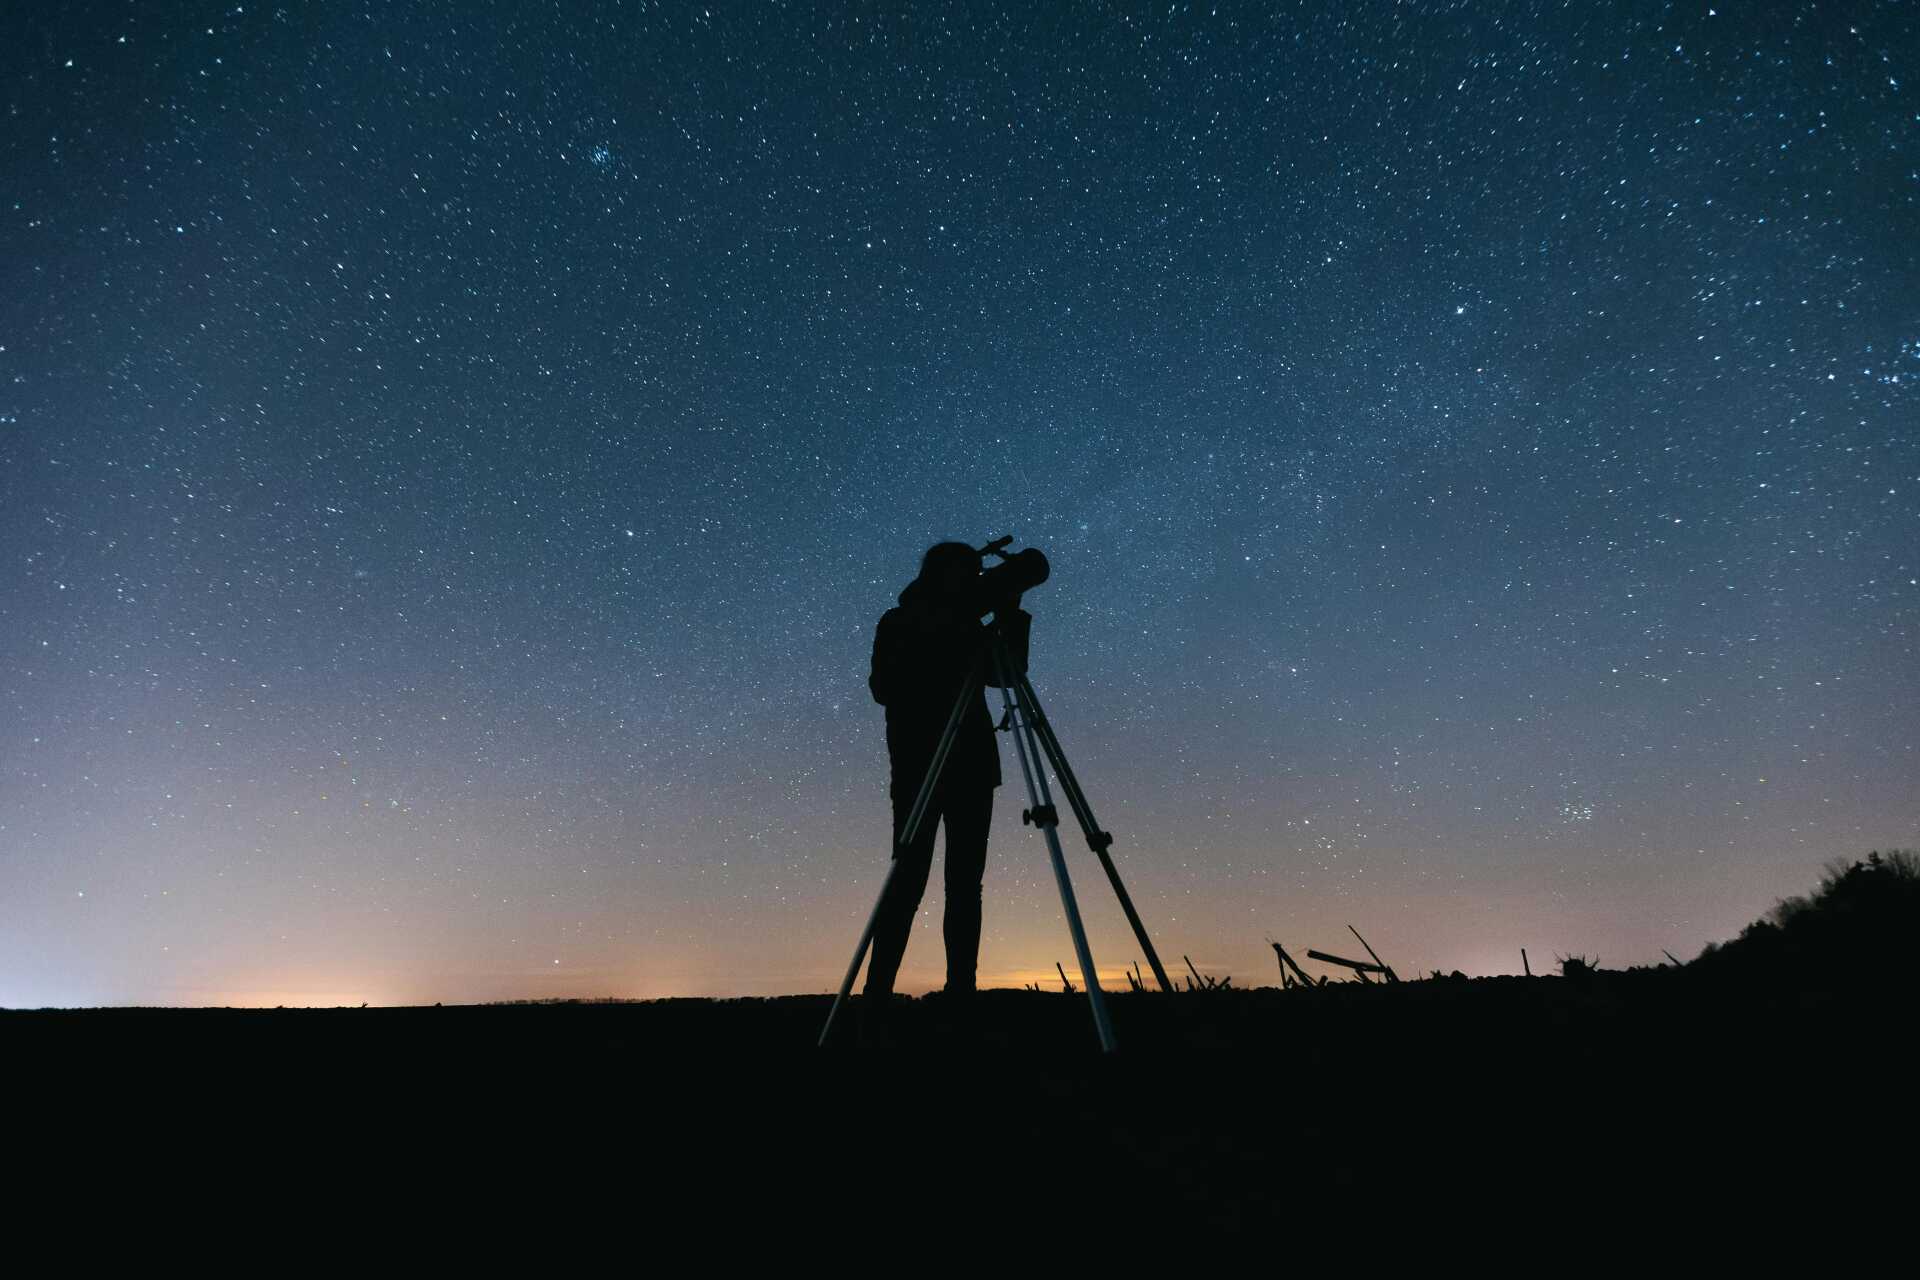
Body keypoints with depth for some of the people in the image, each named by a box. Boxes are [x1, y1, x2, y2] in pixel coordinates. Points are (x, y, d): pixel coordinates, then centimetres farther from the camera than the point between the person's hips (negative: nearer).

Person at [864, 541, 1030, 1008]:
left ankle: (961, 990, 4)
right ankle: (876, 995, -5)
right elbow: (884, 688, -7)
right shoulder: (898, 625, 4)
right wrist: (939, 646, -13)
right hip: (918, 767, -5)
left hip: (971, 767, 5)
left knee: (965, 884, 2)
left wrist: (1011, 617, 3)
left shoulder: (966, 626, 17)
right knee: (908, 881, -9)